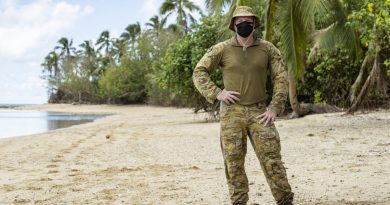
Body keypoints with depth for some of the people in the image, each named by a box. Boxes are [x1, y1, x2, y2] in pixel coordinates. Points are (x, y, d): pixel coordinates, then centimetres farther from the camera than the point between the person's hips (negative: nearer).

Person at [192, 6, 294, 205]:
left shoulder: (267, 49, 4)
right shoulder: (222, 49, 0)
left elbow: (281, 78, 5)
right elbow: (199, 72, 3)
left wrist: (274, 108, -4)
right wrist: (216, 93, -10)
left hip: (259, 112, 0)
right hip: (231, 113, 0)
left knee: (272, 160, -2)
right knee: (233, 162, 4)